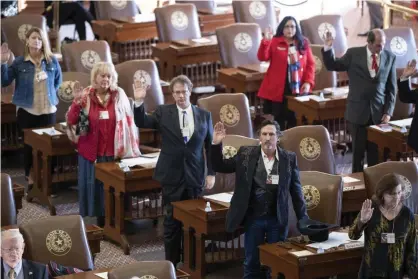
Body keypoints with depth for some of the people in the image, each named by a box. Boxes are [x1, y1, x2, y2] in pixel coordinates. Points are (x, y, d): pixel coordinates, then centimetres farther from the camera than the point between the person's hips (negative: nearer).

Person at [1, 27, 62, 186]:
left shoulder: (51, 61, 1)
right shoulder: (19, 62, -5)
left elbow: (58, 80, 18)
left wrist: (50, 93, 10)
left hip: (48, 109, 1)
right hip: (27, 109, -1)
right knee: (29, 143, 6)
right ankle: (30, 175, 18)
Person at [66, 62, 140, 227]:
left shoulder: (119, 95, 0)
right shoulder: (86, 96, -1)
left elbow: (129, 122, 2)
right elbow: (71, 121, -8)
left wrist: (131, 148, 0)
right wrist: (77, 101, -22)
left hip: (115, 151, 0)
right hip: (92, 151, 0)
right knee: (94, 185, 6)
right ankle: (100, 220, 16)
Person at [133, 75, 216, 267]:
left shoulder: (204, 115, 3)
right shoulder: (163, 112, 1)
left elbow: (210, 146, 6)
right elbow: (142, 123, -9)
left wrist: (211, 173, 1)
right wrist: (139, 102, -24)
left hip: (195, 176, 1)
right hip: (172, 175, -1)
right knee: (172, 221, 6)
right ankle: (171, 262, 15)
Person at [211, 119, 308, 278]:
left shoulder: (289, 158, -3)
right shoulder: (246, 154, -3)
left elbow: (296, 190, 2)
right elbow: (219, 166, 2)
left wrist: (303, 219, 2)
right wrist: (216, 144, -13)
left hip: (278, 219, 0)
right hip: (253, 218, 0)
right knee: (251, 263, 9)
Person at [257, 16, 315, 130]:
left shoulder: (304, 43, 7)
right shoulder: (274, 42, 0)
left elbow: (310, 64, 7)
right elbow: (262, 57, -12)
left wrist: (308, 82, -5)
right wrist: (265, 41, -25)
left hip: (298, 89, 2)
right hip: (277, 89, -2)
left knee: (294, 118, 5)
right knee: (279, 119, 2)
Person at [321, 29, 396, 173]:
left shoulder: (390, 57, 1)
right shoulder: (353, 54, -3)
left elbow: (392, 88, 5)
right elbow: (332, 66, 4)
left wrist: (388, 111, -1)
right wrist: (328, 49, -13)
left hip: (379, 112, 1)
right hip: (358, 111, -1)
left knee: (376, 151, 3)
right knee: (358, 150, 4)